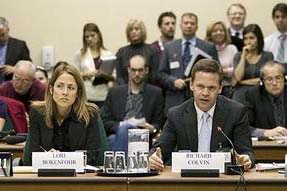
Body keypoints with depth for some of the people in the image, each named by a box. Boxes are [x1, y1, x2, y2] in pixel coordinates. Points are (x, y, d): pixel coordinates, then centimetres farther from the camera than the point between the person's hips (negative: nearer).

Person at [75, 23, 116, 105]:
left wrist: (106, 75, -11)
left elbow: (114, 77, 9)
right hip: (86, 96, 0)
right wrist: (86, 74, -10)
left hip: (103, 96, 0)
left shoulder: (108, 54, 7)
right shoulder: (80, 54, 8)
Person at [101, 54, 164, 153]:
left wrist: (152, 128, -11)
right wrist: (122, 124, -8)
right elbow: (104, 122, 10)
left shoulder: (155, 93, 13)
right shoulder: (114, 92, 16)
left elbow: (158, 123, 13)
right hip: (116, 137, 1)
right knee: (125, 127, -35)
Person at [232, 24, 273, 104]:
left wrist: (244, 81, 1)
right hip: (241, 96, 1)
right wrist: (243, 56, -4)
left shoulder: (268, 56, 6)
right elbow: (237, 77, -3)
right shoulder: (238, 56, 11)